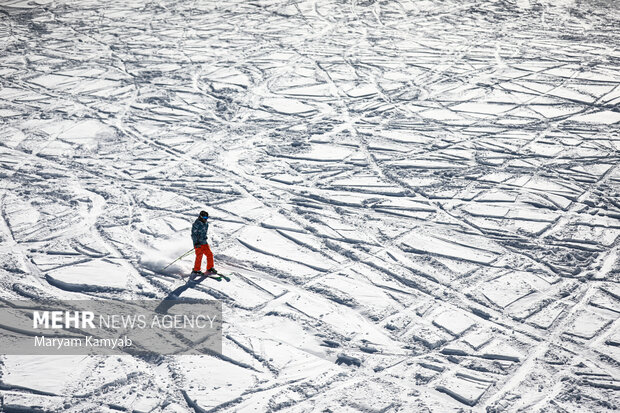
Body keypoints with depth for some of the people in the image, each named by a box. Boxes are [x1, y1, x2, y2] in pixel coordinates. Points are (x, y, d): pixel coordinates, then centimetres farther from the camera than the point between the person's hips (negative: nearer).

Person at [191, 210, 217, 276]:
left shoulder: (206, 224, 10)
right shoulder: (196, 224, -14)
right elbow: (193, 234, -15)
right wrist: (196, 243, -21)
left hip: (204, 242, 8)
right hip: (198, 243, -8)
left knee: (210, 254, 4)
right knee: (199, 256, -13)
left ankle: (210, 268, 17)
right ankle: (196, 270, -4)